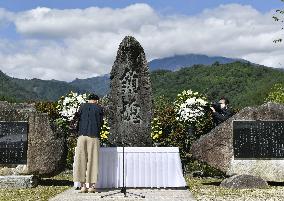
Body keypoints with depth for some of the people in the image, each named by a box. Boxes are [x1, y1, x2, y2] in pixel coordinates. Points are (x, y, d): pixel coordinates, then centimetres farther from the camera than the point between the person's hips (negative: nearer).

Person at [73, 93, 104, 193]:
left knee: (81, 160, 5)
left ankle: (83, 185, 4)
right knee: (92, 160, 3)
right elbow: (101, 123, 7)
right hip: (94, 136, -1)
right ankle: (91, 185, 3)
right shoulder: (99, 108, 7)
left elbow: (77, 117, 10)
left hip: (82, 135, 1)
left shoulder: (82, 106, 10)